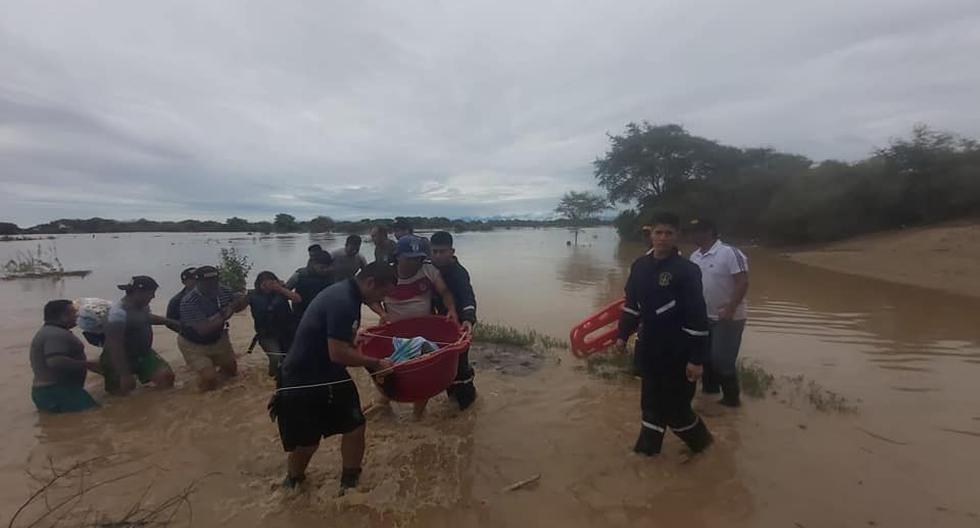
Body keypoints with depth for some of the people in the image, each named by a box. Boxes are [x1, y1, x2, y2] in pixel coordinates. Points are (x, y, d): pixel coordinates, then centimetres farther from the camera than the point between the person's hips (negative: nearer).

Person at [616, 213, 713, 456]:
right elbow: (631, 304, 12)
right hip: (649, 348, 6)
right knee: (651, 400, 17)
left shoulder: (686, 270, -17)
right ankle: (648, 446, 33)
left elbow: (697, 317, -17)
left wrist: (697, 358, -17)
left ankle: (701, 441, 33)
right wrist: (623, 335, 12)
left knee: (675, 407, 4)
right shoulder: (640, 265, 2)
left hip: (677, 352, -5)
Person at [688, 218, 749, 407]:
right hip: (704, 316, 7)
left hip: (728, 318, -7)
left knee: (722, 360, -2)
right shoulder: (695, 256, 5)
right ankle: (709, 389, 34)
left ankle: (731, 398, 16)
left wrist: (730, 308, -30)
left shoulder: (730, 253, -17)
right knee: (706, 356, 16)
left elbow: (743, 282, -22)